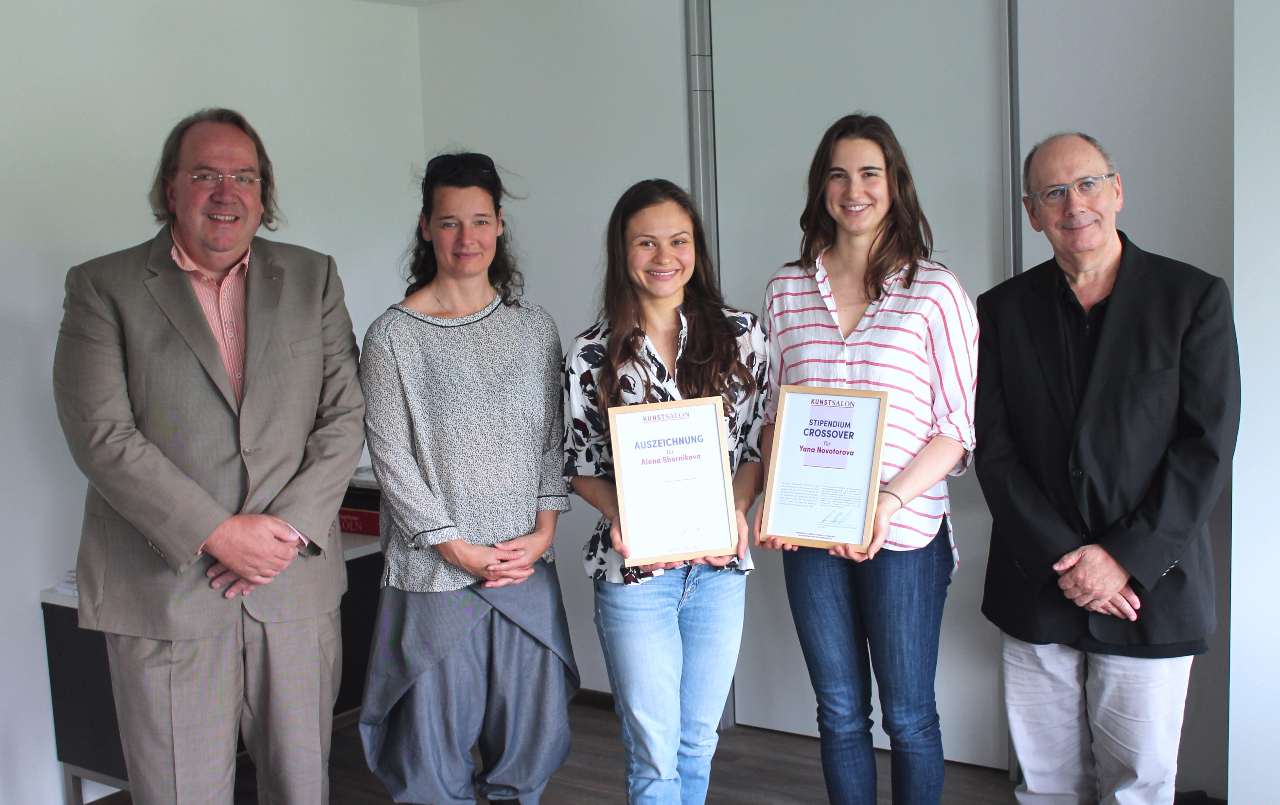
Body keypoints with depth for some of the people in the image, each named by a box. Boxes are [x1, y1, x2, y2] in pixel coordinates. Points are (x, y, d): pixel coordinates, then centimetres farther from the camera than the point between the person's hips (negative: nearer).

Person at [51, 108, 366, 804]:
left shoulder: (313, 278, 10)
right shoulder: (102, 287, 2)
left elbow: (345, 417, 4)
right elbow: (101, 435, -8)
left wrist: (291, 528, -9)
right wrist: (217, 533, -14)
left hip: (296, 584, 3)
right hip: (163, 590, -2)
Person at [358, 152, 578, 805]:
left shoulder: (534, 328, 9)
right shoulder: (393, 336, -3)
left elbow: (552, 438, 10)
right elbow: (390, 458, -6)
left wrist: (544, 530, -2)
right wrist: (459, 549, -10)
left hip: (528, 564, 3)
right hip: (436, 575, -3)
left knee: (533, 735, 11)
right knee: (436, 738, 5)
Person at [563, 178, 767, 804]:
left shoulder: (740, 335, 2)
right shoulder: (592, 355, -3)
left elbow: (760, 442, 5)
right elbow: (582, 468, 2)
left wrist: (736, 510, -13)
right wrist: (622, 516, -17)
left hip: (720, 565, 2)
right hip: (634, 568, -2)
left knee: (698, 740, 17)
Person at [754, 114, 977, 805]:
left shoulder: (935, 291, -4)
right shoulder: (786, 290, 7)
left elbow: (956, 428, -4)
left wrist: (890, 500, -18)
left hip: (905, 532, -3)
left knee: (908, 716, 9)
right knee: (839, 713, 15)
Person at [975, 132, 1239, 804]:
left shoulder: (1194, 298, -1)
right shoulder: (1003, 310, 4)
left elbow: (1206, 447, -6)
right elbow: (994, 451, 0)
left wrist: (1126, 559, -12)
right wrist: (1063, 561, -9)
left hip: (1150, 585, -1)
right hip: (1036, 593, 2)